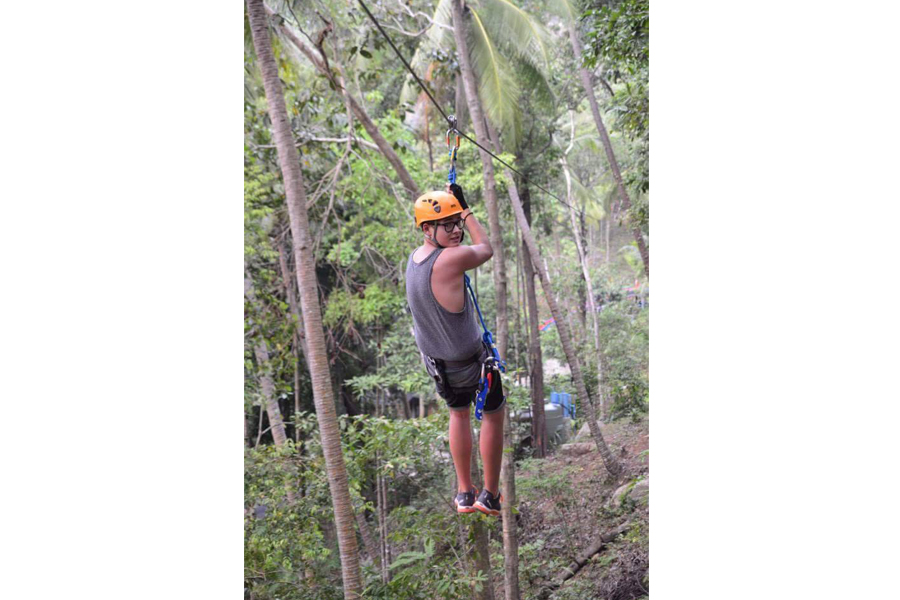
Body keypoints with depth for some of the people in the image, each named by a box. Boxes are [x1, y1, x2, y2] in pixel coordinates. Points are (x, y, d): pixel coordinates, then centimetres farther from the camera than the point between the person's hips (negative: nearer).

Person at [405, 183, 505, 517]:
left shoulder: (413, 257, -4)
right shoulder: (450, 259, -29)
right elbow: (486, 250, -8)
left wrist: (455, 207, 16)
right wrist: (466, 211, 1)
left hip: (435, 361, 7)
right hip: (472, 360, -7)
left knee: (459, 413, 29)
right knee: (493, 415, 17)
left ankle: (464, 494, 33)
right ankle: (490, 495, 23)